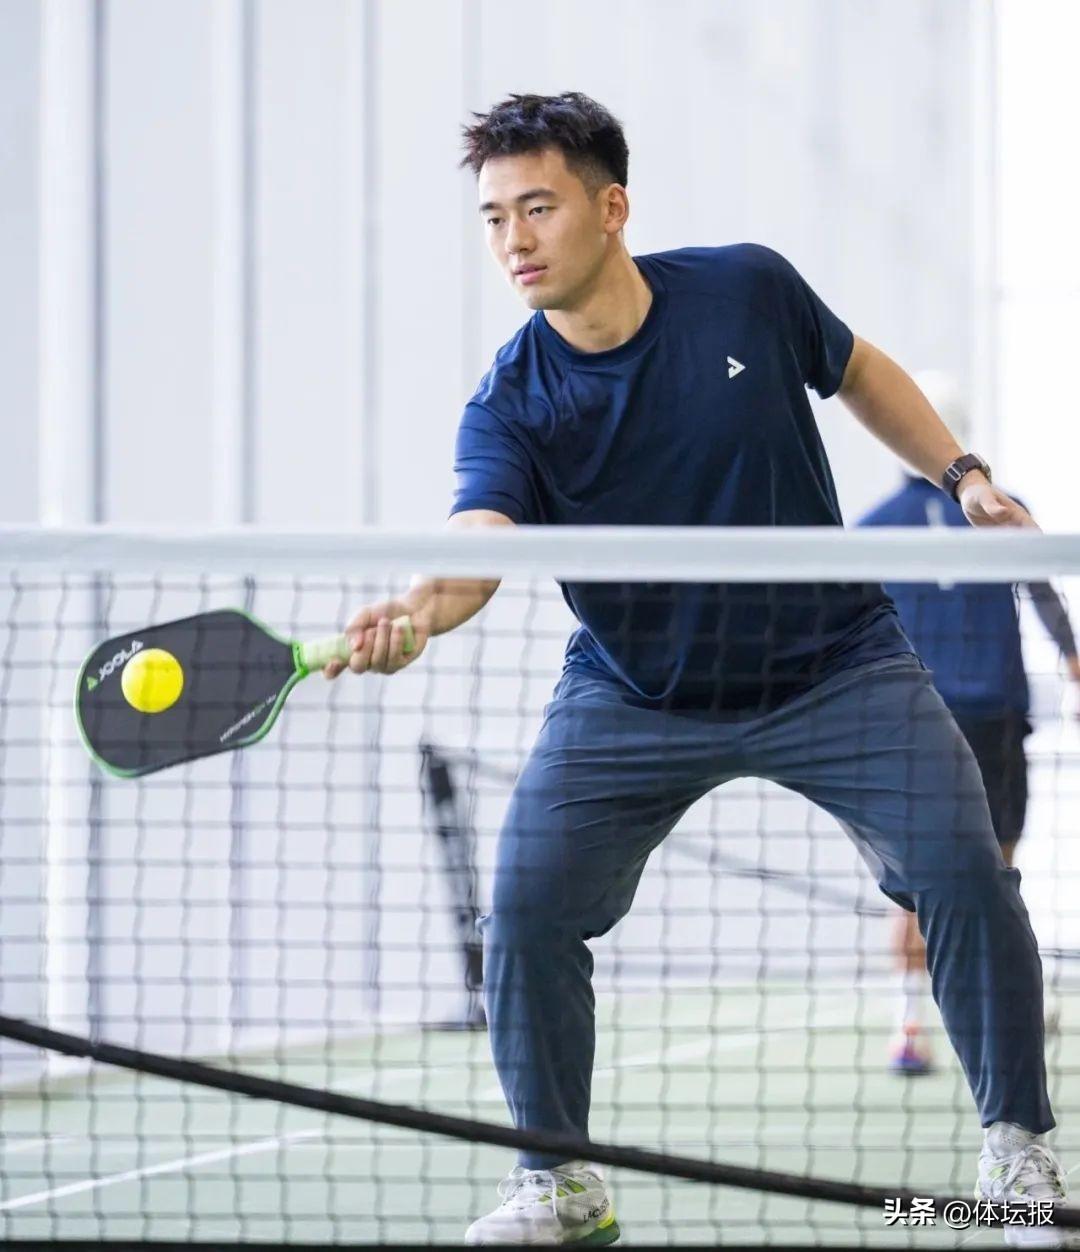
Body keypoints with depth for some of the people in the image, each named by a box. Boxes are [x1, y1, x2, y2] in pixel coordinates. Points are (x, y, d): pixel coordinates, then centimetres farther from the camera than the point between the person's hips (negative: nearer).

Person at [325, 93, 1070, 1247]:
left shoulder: (747, 289, -12)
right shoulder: (511, 406, -17)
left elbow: (856, 372, 10)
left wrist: (961, 473, 5)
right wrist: (416, 610, -57)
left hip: (832, 666, 0)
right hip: (632, 698, 0)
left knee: (960, 869, -15)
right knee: (524, 901, -15)